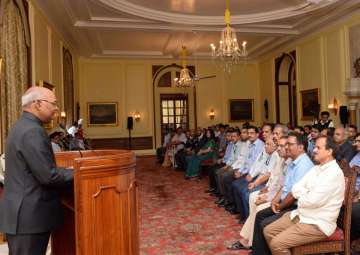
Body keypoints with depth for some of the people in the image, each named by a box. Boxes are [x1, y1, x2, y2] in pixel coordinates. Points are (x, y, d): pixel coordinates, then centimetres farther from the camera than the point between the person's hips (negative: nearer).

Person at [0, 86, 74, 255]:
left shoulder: (22, 126, 12)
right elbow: (48, 176, -23)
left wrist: (68, 171, 9)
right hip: (29, 215, -10)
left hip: (22, 213, 10)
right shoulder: (32, 131, -20)